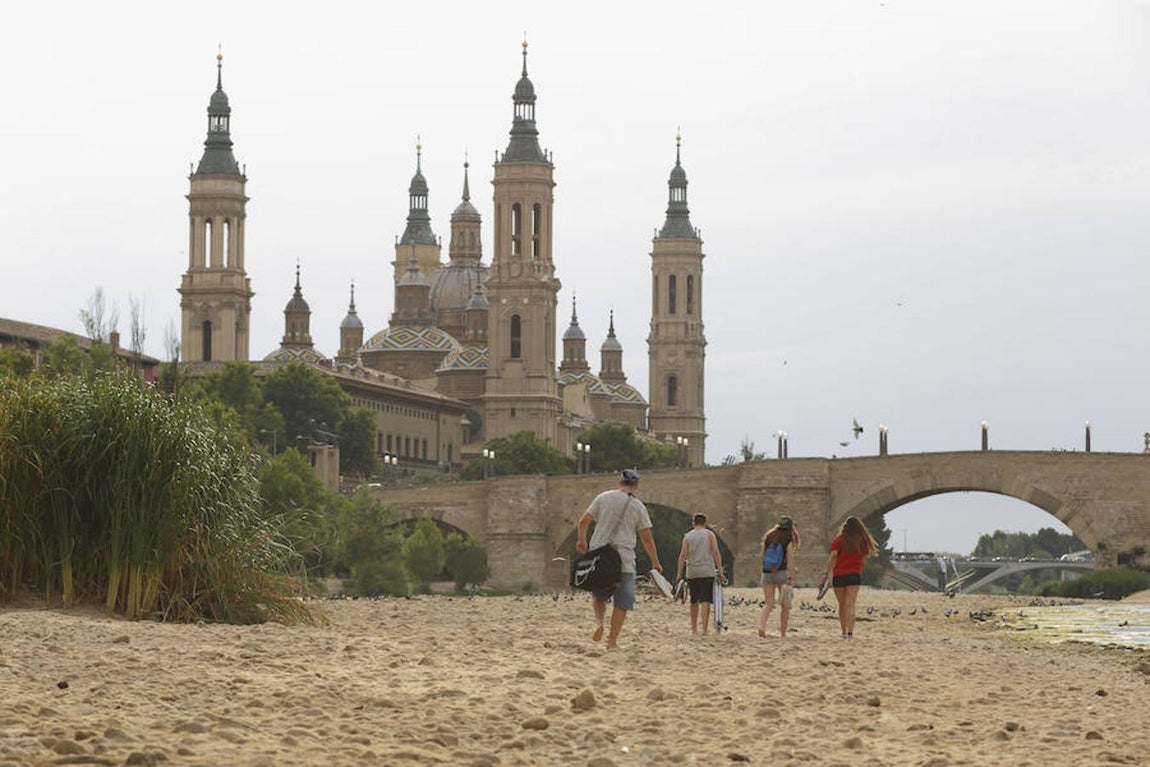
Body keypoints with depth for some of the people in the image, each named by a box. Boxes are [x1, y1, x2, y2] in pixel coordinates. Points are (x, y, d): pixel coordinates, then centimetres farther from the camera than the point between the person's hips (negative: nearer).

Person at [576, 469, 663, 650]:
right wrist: (655, 563, 13)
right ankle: (612, 640, -2)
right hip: (624, 559, -2)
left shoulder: (603, 498, 6)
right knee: (622, 602, 4)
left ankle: (599, 621, -7)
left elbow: (584, 521, 5)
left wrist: (581, 540, 23)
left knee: (598, 595, 20)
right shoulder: (638, 506, 2)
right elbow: (646, 538, 4)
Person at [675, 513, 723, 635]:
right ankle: (704, 628, -15)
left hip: (692, 573, 2)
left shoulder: (687, 537, 8)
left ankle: (694, 628, 18)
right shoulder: (709, 535, 3)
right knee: (706, 601, -6)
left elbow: (683, 555, 2)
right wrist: (720, 570, -2)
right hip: (707, 572, -2)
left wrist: (679, 573, 3)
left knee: (694, 601, 13)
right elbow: (716, 553, -4)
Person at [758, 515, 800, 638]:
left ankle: (761, 626, -22)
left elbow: (761, 557, 14)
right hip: (781, 573, -3)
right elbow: (790, 560, -10)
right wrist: (791, 578, -13)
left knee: (768, 604, 3)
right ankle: (783, 633, 11)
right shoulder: (789, 541, -2)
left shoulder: (768, 538, 11)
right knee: (785, 605, 10)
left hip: (767, 573, 3)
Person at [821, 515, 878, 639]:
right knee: (850, 605, -7)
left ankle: (844, 632, 22)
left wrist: (827, 572, -10)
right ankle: (850, 632, -24)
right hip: (855, 575, 0)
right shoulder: (862, 542, 3)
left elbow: (833, 556, -11)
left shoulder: (839, 540, -3)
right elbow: (863, 560, 7)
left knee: (842, 605, 15)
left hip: (838, 575, 0)